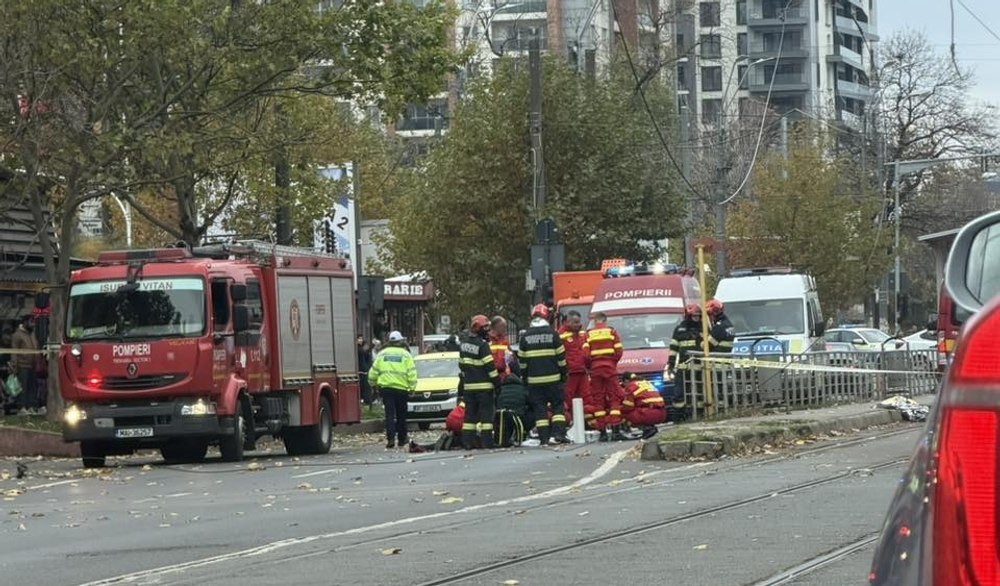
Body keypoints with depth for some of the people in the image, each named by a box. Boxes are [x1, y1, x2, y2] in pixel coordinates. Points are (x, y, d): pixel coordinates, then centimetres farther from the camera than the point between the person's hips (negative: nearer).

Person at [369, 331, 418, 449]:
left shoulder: (382, 354, 8)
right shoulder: (405, 355, 2)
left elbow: (373, 372, 9)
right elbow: (411, 373, -6)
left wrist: (374, 384, 22)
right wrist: (412, 387, -3)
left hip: (386, 387, 1)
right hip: (401, 388, -1)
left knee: (389, 414, -2)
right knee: (401, 415, 10)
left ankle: (391, 438, -16)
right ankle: (402, 439, 16)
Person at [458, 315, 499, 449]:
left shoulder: (464, 343, 10)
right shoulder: (482, 345, -14)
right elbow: (490, 366, -15)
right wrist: (497, 382, -10)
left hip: (469, 386, 7)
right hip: (484, 385, -7)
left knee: (470, 413, 9)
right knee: (486, 413, -4)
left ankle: (467, 441, 7)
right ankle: (487, 441, -7)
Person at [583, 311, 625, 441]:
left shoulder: (589, 334, 4)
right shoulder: (611, 332, 4)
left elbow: (585, 354, -4)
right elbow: (618, 351, -1)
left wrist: (591, 365, 12)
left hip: (595, 368, 1)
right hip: (610, 367, -1)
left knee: (598, 400, 4)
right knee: (614, 398, 2)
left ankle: (602, 432, 0)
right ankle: (615, 430, -9)